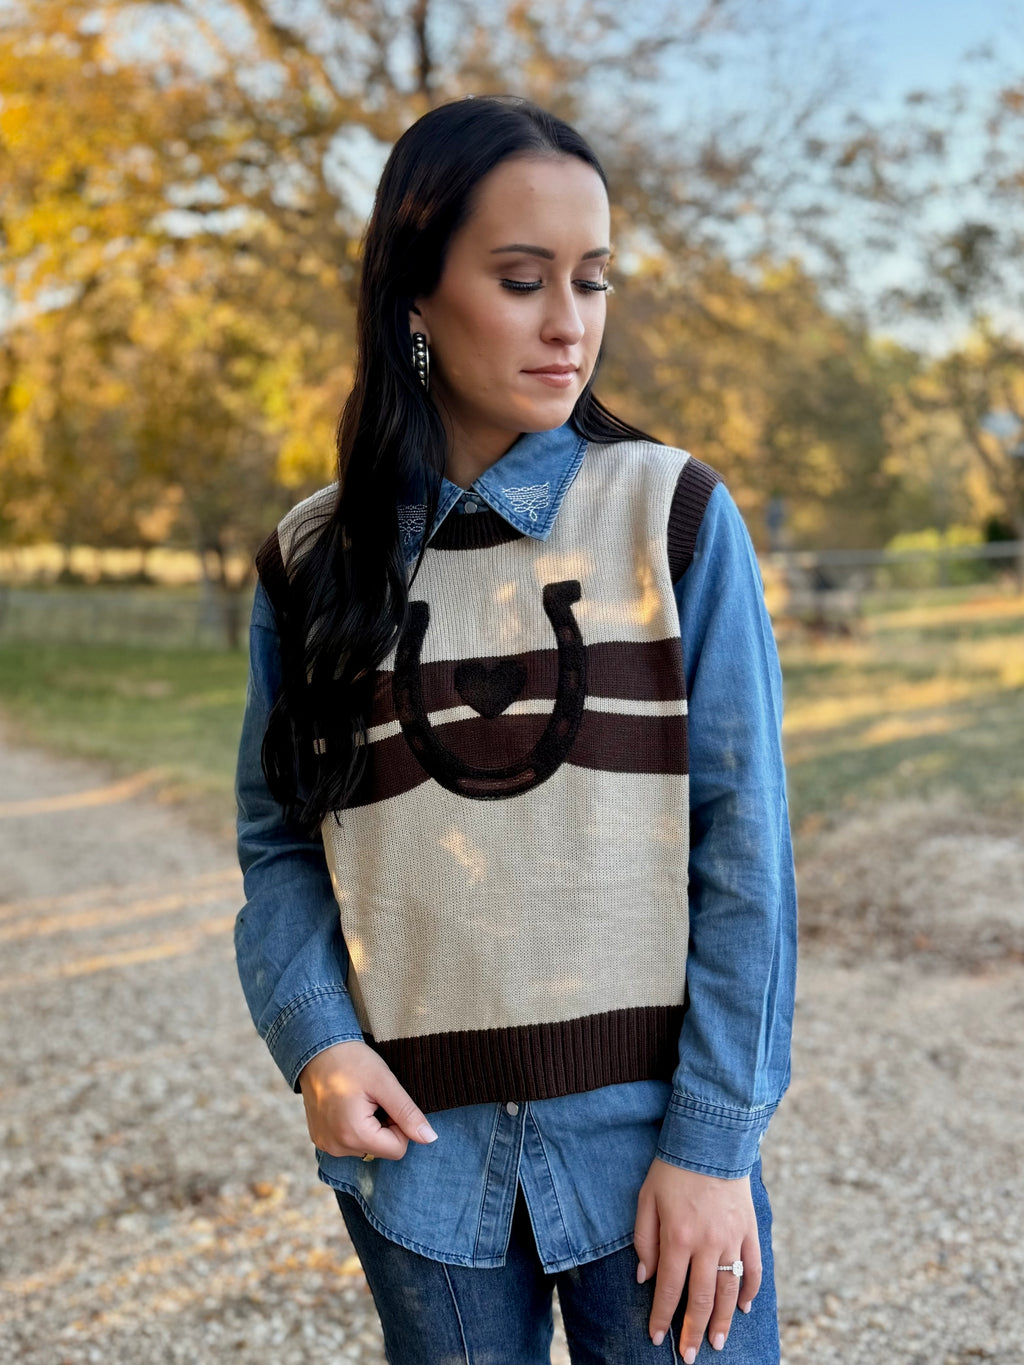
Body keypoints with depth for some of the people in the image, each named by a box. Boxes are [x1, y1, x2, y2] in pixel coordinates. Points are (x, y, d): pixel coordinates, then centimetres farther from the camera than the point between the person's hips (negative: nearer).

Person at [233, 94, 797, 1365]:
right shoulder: (315, 560, 2)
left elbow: (742, 845, -6)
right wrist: (313, 1038, -11)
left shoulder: (677, 516, -4)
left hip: (653, 1136, -1)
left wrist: (715, 1140, -10)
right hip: (421, 1153, 2)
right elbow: (279, 844, 6)